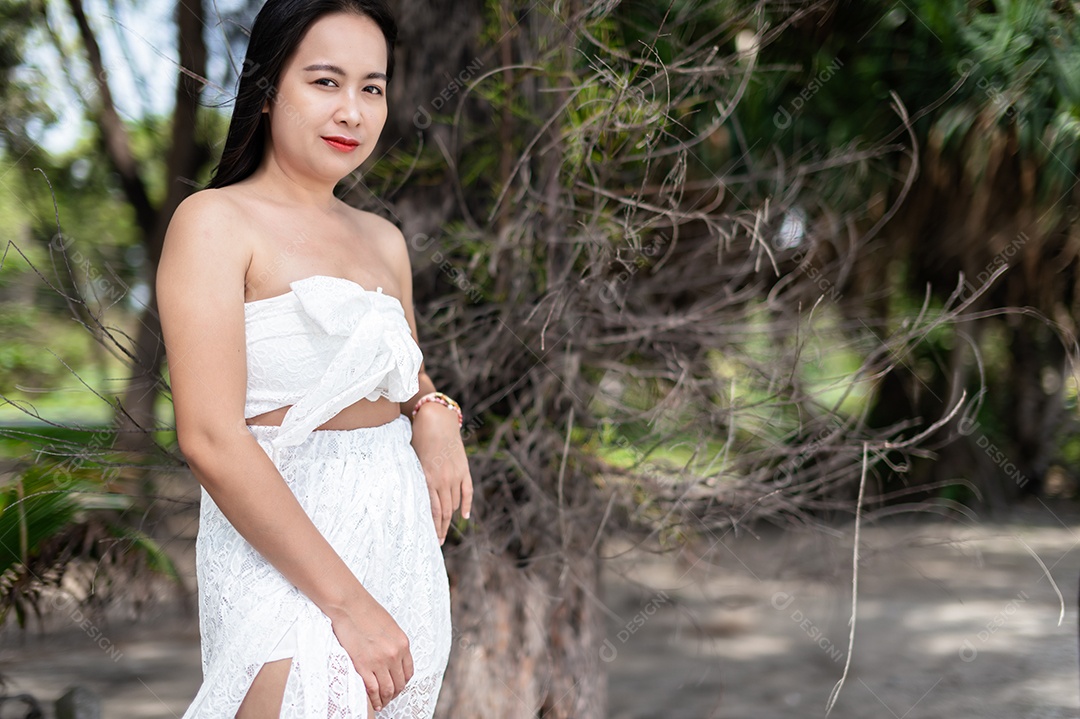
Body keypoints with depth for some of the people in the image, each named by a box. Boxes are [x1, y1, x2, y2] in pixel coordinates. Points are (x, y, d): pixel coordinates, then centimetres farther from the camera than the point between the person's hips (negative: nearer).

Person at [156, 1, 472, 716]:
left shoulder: (384, 240, 13)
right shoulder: (216, 222, -8)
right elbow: (210, 440, -17)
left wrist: (435, 414, 3)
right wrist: (347, 600, -20)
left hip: (405, 542, 7)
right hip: (279, 546, -7)